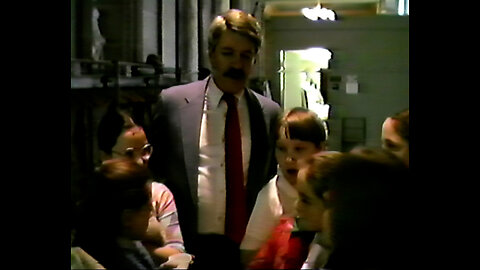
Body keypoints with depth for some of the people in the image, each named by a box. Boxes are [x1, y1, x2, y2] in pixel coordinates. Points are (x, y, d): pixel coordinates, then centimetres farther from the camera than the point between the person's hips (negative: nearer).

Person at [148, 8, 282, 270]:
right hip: (188, 247, -1)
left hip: (247, 248, 2)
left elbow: (271, 181, 12)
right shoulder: (173, 102, -1)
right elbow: (153, 171, 4)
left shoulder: (270, 113, 4)